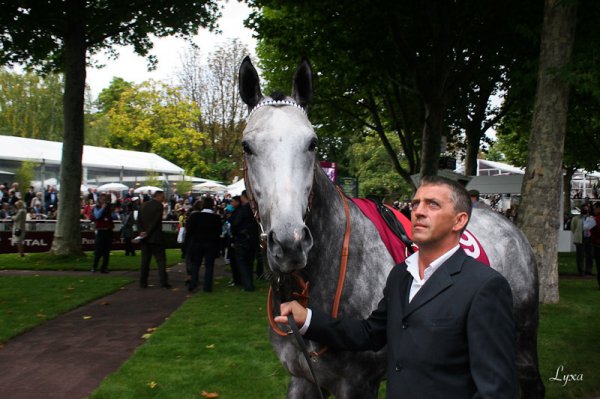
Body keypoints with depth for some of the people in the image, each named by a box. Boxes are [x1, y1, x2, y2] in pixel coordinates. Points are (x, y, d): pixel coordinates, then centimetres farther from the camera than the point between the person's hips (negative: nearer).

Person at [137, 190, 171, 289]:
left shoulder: (144, 205, 9)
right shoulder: (159, 205, -9)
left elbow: (139, 220, 4)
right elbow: (156, 221, -15)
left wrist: (141, 231, -3)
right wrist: (148, 233, -10)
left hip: (145, 237, 6)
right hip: (156, 237, -5)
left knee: (145, 260, 10)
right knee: (161, 260, -1)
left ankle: (143, 282, 11)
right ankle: (163, 282, -5)